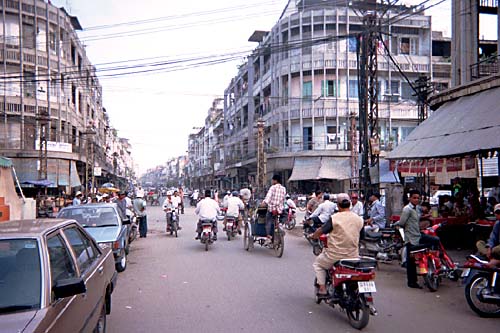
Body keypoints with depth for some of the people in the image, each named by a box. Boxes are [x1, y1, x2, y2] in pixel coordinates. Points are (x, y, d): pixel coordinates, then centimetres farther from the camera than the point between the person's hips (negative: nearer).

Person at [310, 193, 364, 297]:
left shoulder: (334, 218, -14)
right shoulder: (359, 219, 2)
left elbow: (321, 231, -8)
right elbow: (360, 237, 15)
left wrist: (313, 236, 13)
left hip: (335, 256, -4)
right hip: (353, 256, 5)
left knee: (318, 263, 20)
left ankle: (322, 289, 12)